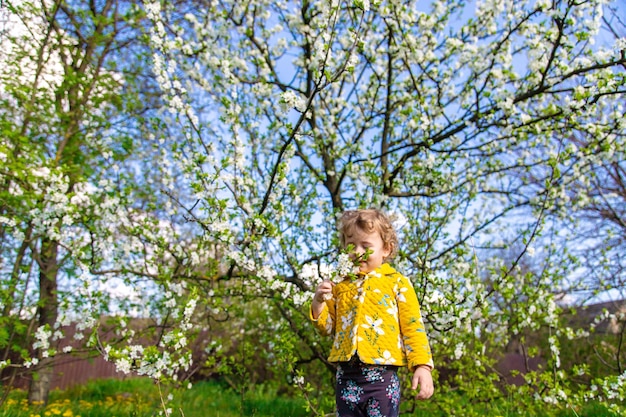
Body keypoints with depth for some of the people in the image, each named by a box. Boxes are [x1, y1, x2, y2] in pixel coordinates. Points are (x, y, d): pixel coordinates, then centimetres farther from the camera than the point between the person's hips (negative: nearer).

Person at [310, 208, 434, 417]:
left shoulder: (397, 283, 1)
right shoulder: (340, 285, 12)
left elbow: (413, 328, -1)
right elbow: (328, 327, 16)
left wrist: (422, 366, -10)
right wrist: (318, 303, -2)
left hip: (381, 376, -4)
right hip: (346, 376, 4)